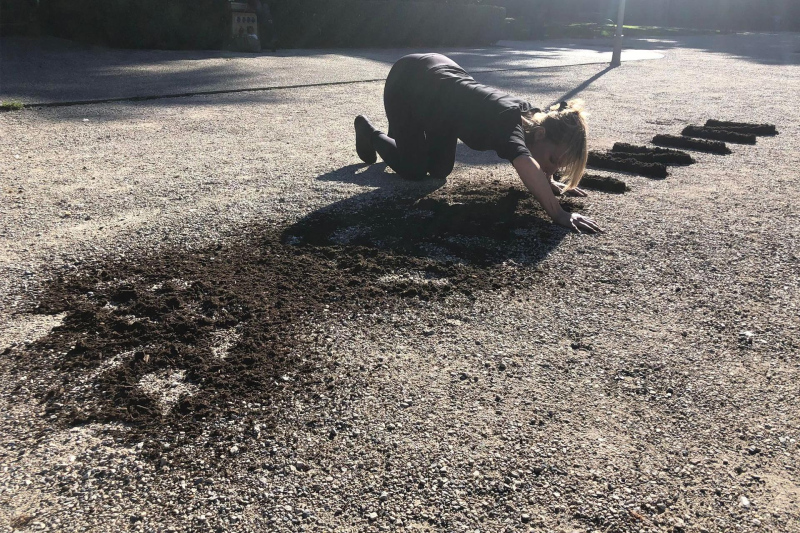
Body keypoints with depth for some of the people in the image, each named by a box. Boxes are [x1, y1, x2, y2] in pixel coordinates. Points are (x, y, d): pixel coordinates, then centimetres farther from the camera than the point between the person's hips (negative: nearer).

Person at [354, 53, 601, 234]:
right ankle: (369, 132, 25)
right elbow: (526, 164, -60)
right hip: (406, 83, -7)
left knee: (439, 170, 11)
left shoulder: (534, 117, -14)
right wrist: (558, 214, -58)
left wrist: (549, 181, -3)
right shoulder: (509, 122, -38)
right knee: (413, 170, 0)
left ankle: (400, 133, 39)